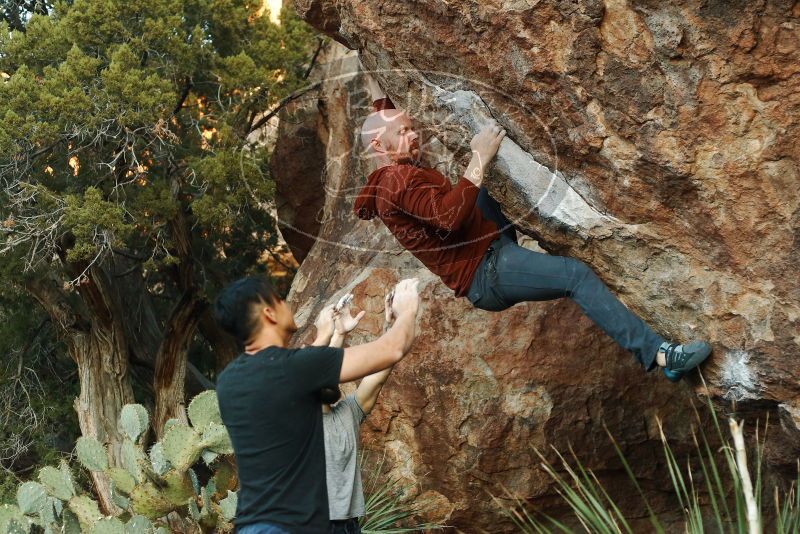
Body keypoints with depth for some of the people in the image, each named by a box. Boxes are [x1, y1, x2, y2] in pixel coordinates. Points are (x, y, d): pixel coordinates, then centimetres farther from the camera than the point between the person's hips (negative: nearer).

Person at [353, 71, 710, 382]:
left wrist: (375, 89, 44)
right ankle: (659, 354, -31)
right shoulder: (397, 179, -16)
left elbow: (385, 124, 39)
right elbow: (450, 215, -33)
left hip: (487, 264, 11)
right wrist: (479, 159, -28)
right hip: (486, 272, -11)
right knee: (577, 275, -25)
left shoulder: (384, 181, 16)